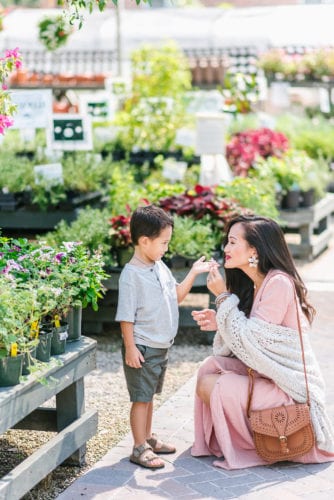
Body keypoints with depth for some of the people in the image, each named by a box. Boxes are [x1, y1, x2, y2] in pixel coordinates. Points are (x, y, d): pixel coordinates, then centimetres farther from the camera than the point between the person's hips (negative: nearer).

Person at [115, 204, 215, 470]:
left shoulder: (160, 267, 8)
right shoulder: (131, 274, -18)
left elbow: (176, 296, 18)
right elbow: (126, 316, -18)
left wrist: (193, 273, 8)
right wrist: (130, 348, -20)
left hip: (162, 346, 8)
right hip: (143, 348, -8)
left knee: (149, 396, 20)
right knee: (141, 398, -1)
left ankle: (148, 438, 32)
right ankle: (140, 449, 7)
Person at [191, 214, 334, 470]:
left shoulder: (279, 283, -22)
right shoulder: (257, 283, 9)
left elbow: (250, 338, -22)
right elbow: (249, 337, 11)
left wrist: (224, 296, -15)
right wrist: (219, 322, -4)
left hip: (290, 386, -10)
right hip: (267, 373, 10)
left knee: (209, 387, -15)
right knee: (209, 367, 3)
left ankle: (250, 448, 7)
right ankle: (216, 442, 14)